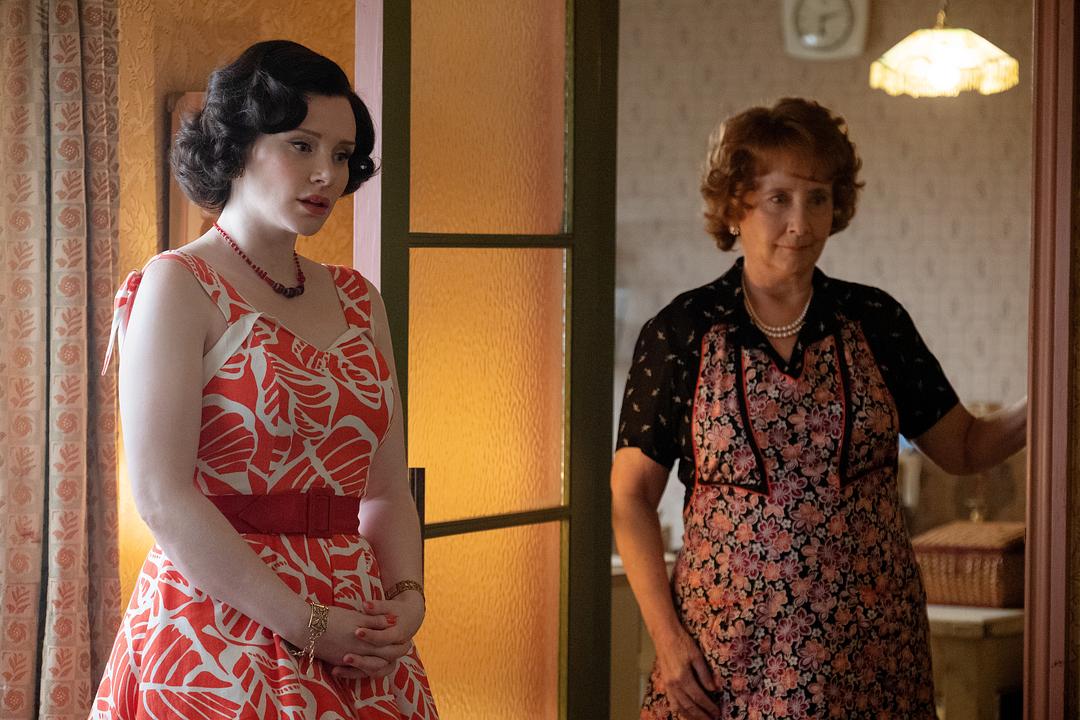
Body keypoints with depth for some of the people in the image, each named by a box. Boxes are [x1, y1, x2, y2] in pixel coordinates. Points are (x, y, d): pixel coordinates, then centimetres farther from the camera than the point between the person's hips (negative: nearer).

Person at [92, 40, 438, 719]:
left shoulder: (357, 299, 12)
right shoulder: (179, 287, -6)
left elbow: (387, 489, 12)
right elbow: (163, 496, -15)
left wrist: (407, 598, -7)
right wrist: (305, 624, -17)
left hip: (362, 651, 6)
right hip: (222, 623, -6)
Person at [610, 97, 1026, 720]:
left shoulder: (876, 322, 3)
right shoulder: (681, 332, -3)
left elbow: (964, 446, 11)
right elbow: (631, 492, 1)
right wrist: (665, 634, -6)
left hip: (867, 645, 2)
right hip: (729, 644, -2)